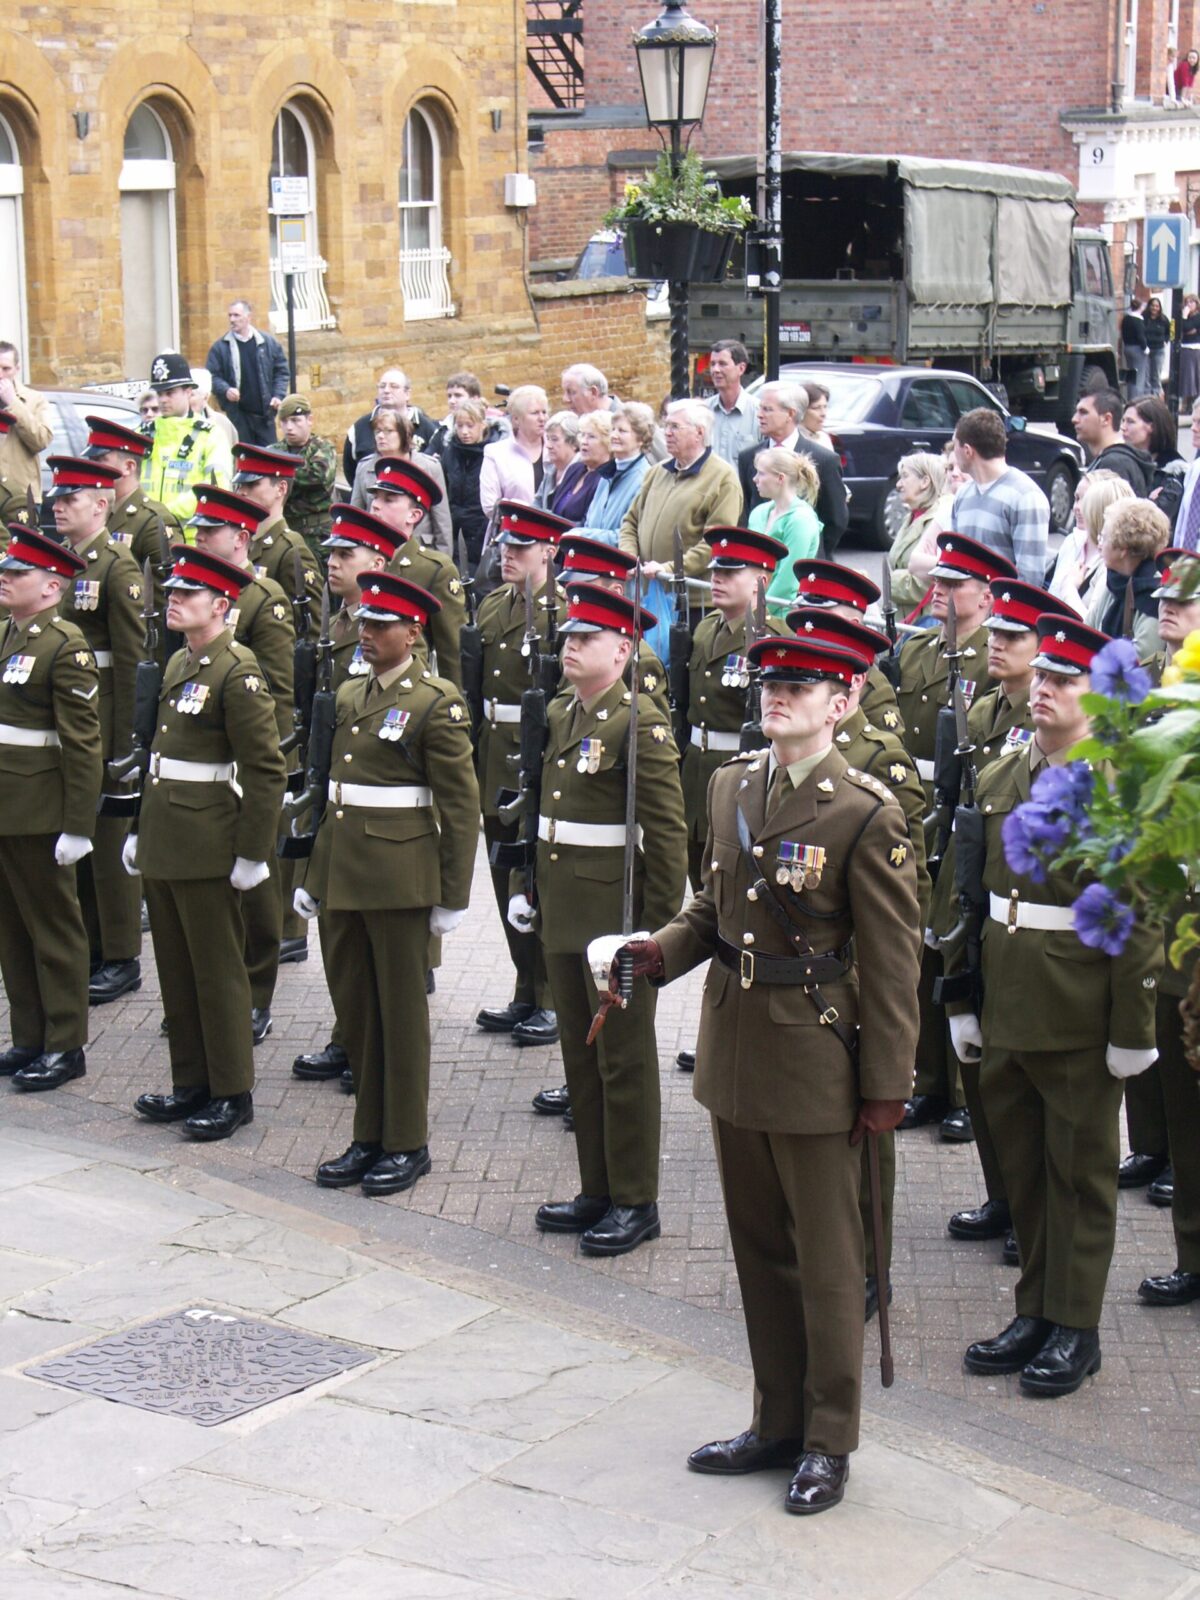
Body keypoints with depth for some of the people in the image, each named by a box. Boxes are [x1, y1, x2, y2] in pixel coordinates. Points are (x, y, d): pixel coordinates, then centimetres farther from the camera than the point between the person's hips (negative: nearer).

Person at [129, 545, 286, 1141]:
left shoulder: (238, 672, -15)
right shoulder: (178, 664, 12)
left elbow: (266, 771, -17)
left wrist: (253, 852, -17)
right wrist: (140, 829, 18)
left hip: (208, 847, -8)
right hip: (163, 843, 8)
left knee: (218, 973, 1)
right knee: (175, 970, 14)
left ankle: (232, 1093, 11)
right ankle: (191, 1084, 24)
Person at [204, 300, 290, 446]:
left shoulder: (268, 343, 4)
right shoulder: (220, 347, 0)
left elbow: (282, 372, 9)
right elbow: (212, 376, 1)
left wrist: (278, 395, -4)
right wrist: (225, 390, -17)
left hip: (264, 413, 1)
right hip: (237, 413, -1)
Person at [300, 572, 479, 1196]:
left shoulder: (437, 703, -9)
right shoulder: (348, 696, 12)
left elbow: (461, 808, -9)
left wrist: (453, 897, -11)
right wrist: (315, 875, 17)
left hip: (400, 878, -7)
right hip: (345, 876, 7)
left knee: (401, 1010, 3)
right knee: (353, 1005, 12)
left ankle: (407, 1144, 14)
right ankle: (369, 1137, 23)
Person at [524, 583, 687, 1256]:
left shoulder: (641, 724, -15)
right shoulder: (560, 715, 10)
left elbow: (668, 835, -16)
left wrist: (657, 927, -17)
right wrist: (526, 886, 13)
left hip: (617, 916, -8)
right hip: (564, 916, 8)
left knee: (624, 1059, 2)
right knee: (581, 1055, 14)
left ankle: (635, 1202, 13)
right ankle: (597, 1191, 25)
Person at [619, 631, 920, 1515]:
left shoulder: (866, 813, -14)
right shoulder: (732, 786, 7)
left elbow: (891, 961, -12)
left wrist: (887, 1084, -12)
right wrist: (660, 951, -3)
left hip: (814, 1060, -7)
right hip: (734, 1049, 7)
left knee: (825, 1258, 5)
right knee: (760, 1247, 16)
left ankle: (829, 1442, 18)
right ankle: (779, 1423, 29)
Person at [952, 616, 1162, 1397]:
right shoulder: (998, 780, 7)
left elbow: (1139, 922, -11)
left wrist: (1132, 1032, -12)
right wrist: (963, 1003, 10)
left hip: (1079, 1022, -5)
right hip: (1007, 1012, 5)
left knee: (1081, 1174, 7)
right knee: (1022, 1169, 15)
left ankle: (1076, 1328, 17)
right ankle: (1036, 1312, 28)